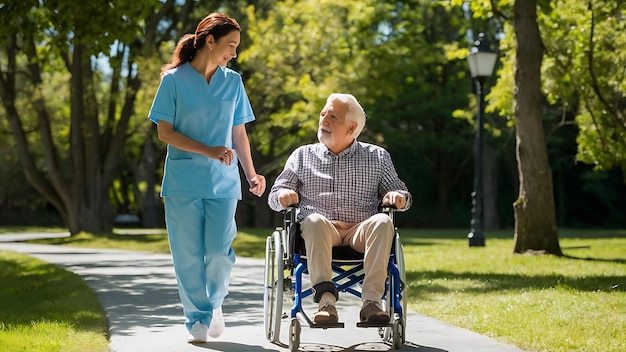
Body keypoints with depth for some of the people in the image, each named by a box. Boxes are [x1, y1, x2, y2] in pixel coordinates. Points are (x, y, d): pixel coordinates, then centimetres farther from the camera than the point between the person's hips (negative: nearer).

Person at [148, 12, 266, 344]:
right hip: (183, 181, -2)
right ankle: (197, 319, 14)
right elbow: (164, 132, -4)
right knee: (188, 254, 0)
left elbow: (238, 133, 13)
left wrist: (251, 174, 5)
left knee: (219, 250, -9)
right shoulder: (174, 80, -1)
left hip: (222, 181, 2)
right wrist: (208, 150, -13)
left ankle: (214, 303, 18)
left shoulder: (233, 82, 10)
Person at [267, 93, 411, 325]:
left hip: (361, 231, 0)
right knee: (314, 220, -36)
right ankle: (326, 299, -46)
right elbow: (274, 197, 18)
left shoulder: (377, 157, 19)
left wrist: (397, 196, -7)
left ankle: (371, 301, -40)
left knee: (383, 221, -33)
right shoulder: (302, 156, 20)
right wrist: (283, 196, -7)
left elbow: (398, 190, 18)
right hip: (319, 231, 0)